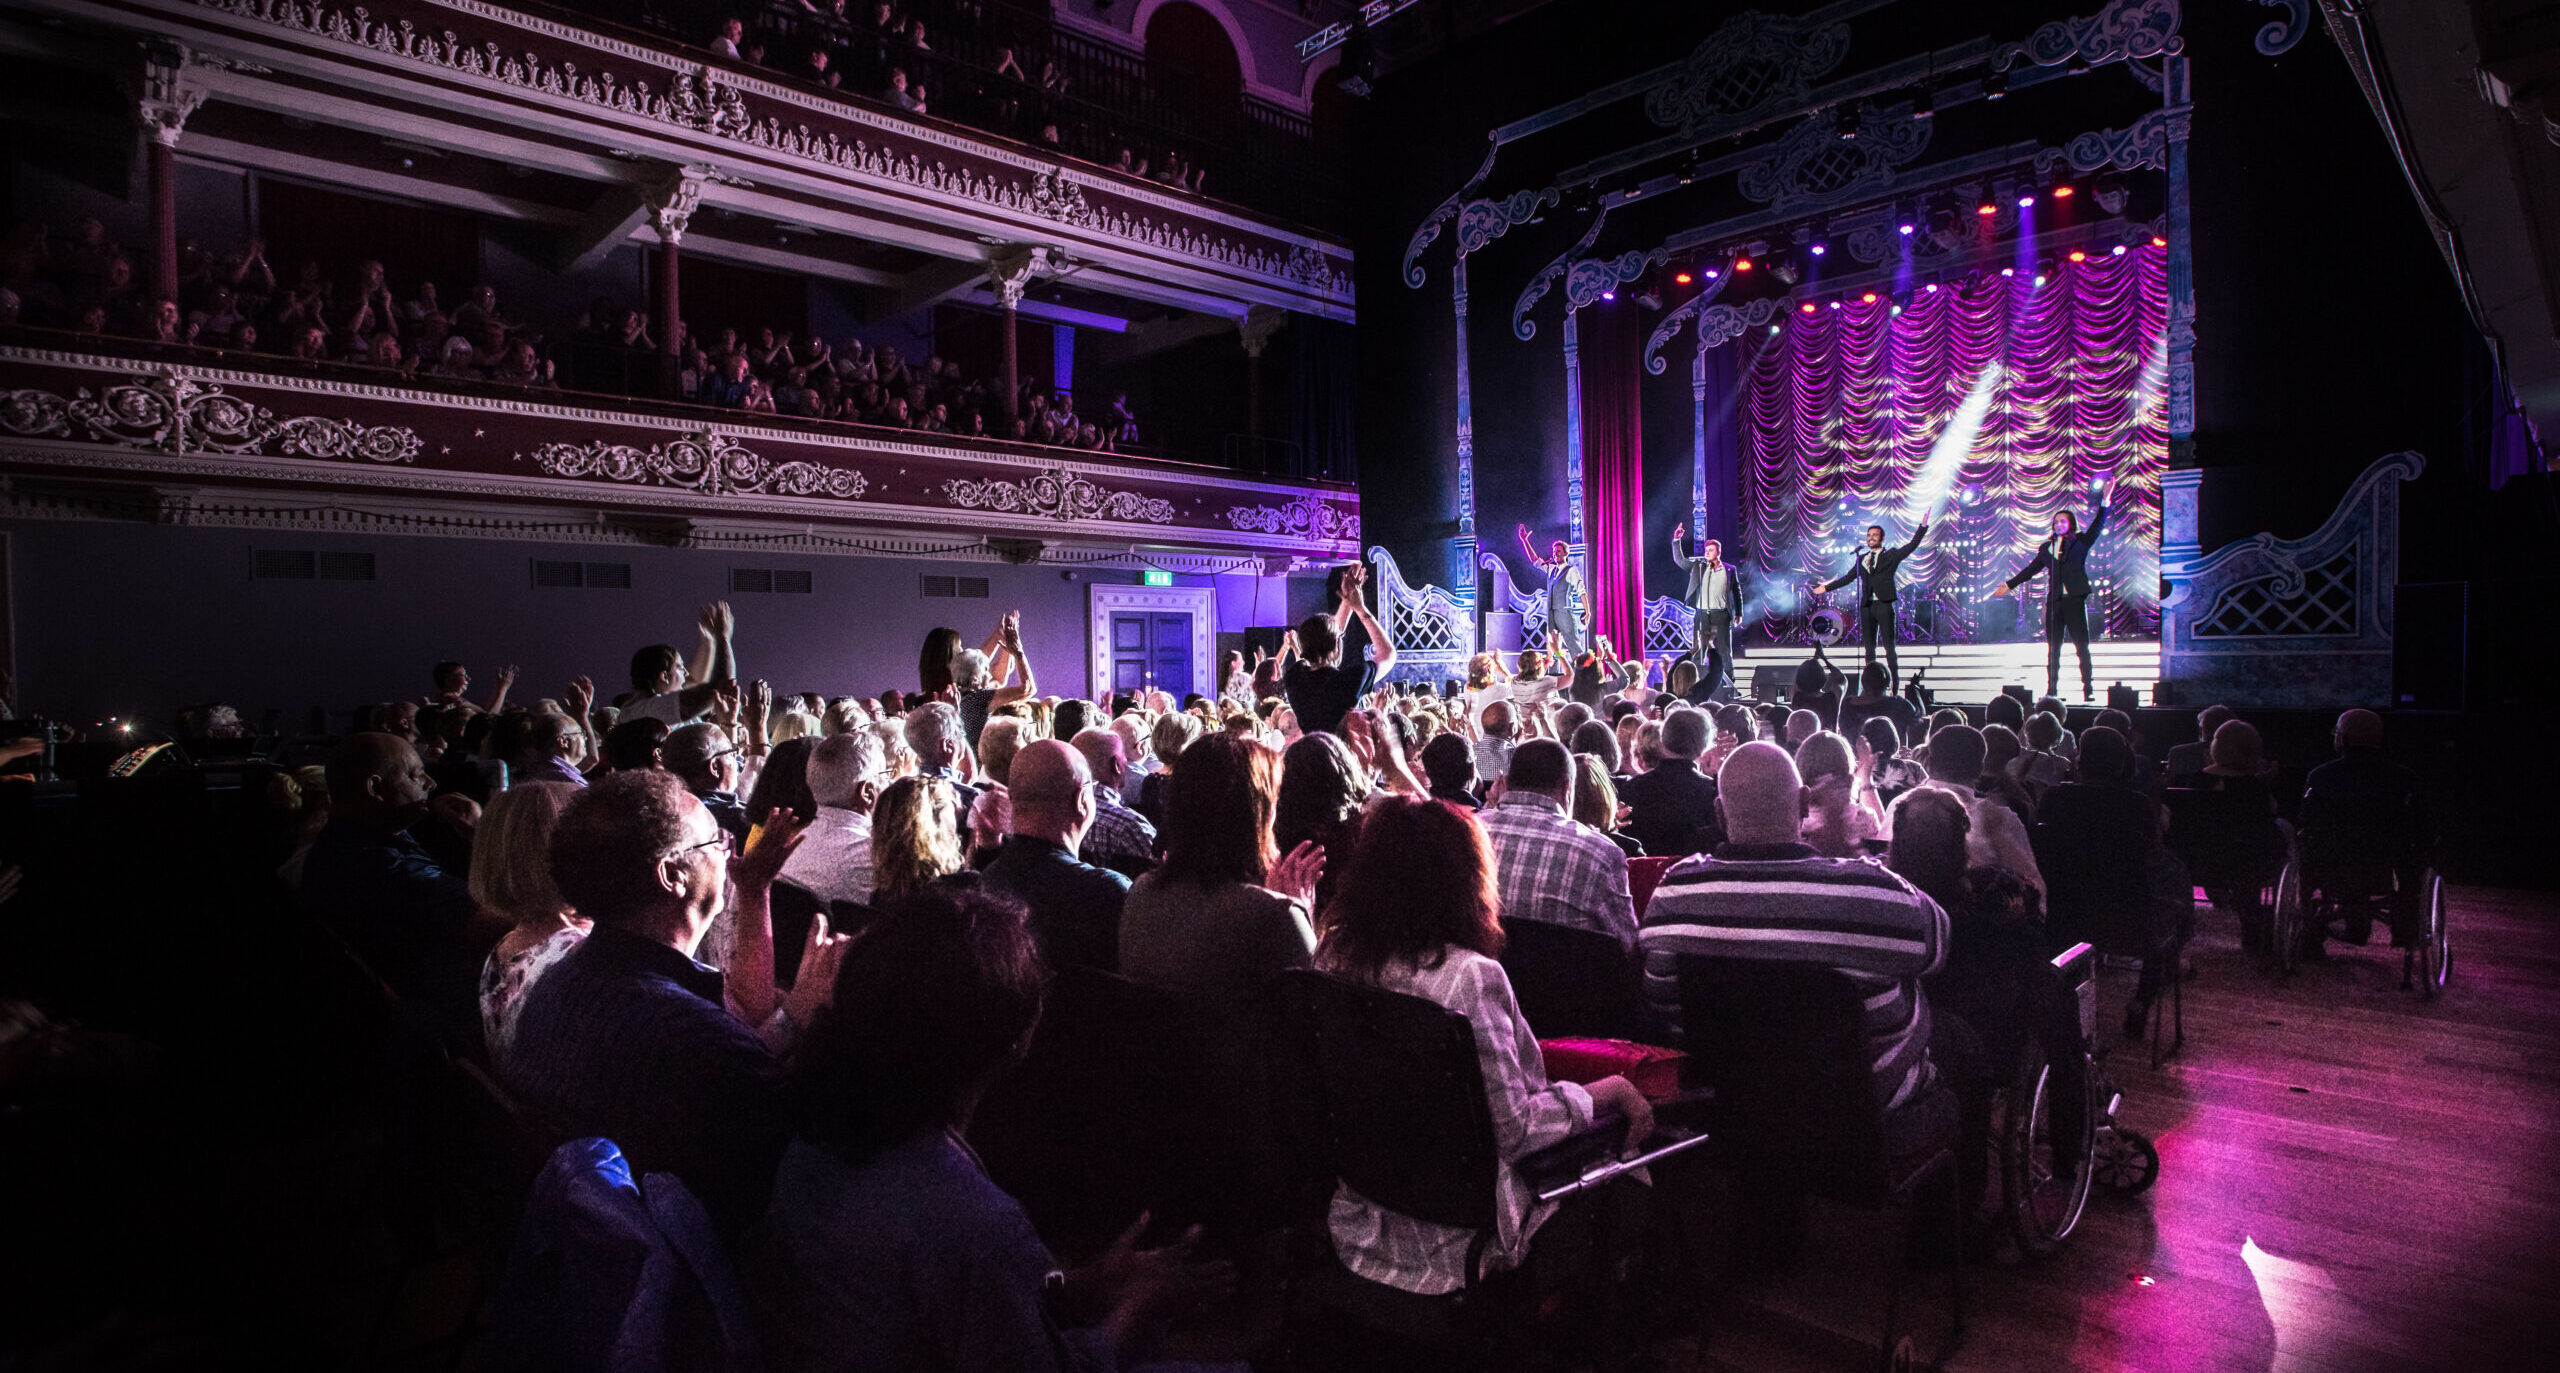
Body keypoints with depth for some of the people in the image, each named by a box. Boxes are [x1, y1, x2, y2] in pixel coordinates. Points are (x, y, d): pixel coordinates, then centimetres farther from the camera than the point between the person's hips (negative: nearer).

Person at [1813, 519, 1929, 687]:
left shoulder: (1891, 555, 6)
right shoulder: (1862, 558, 17)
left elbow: (1912, 545, -3)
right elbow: (1848, 577, 23)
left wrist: (1923, 527, -13)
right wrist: (1827, 587, 24)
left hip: (1884, 605, -4)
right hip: (1867, 606, 4)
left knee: (1889, 647, -4)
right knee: (1869, 647, 5)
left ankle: (1894, 682, -2)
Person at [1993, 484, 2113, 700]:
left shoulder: (2080, 542, 9)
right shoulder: (2046, 547, 17)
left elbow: (2097, 526, -2)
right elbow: (2031, 569, 22)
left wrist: (2104, 502, -12)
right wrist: (2009, 585, 21)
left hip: (2074, 599, -3)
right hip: (2054, 601, 3)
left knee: (2081, 645, -3)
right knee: (2052, 648, 3)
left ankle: (2087, 688, 0)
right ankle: (2052, 690, 5)